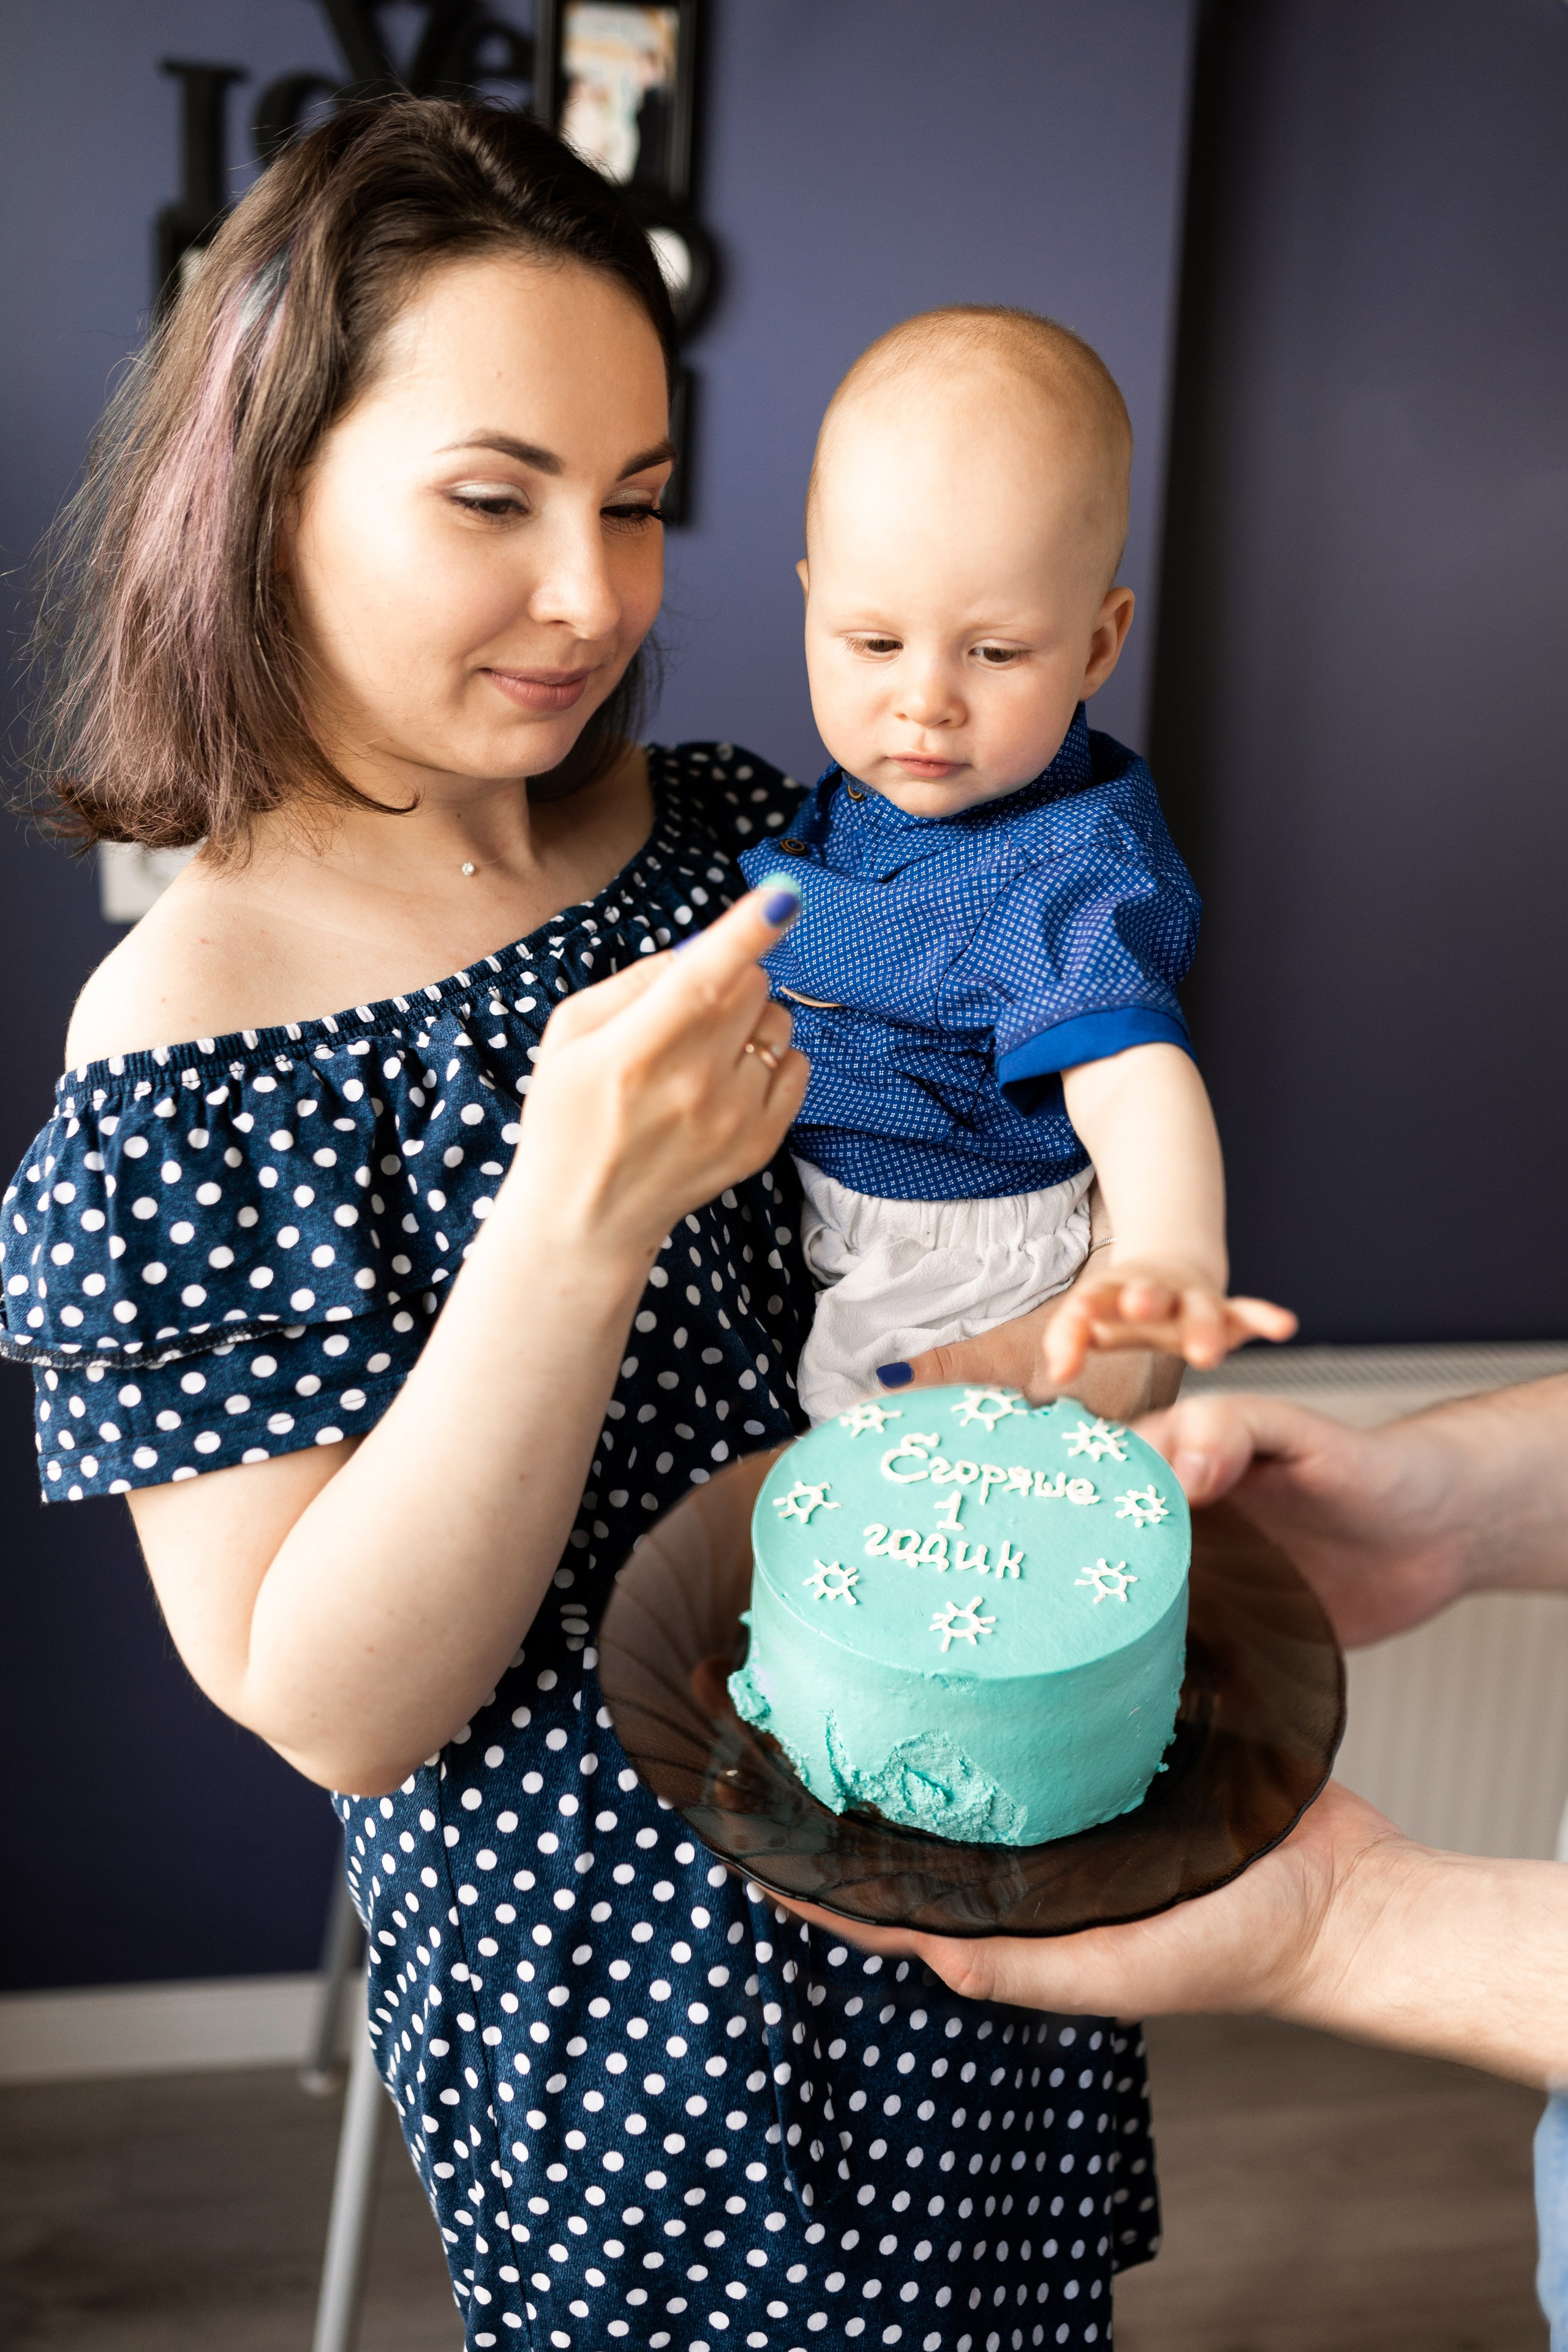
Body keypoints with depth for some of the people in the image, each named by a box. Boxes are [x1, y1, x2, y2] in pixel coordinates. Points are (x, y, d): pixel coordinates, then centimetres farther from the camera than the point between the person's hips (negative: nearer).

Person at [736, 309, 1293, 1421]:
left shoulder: (1068, 869, -29)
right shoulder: (856, 795, -4)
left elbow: (1129, 1069, -46)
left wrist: (1173, 1256, -62)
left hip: (979, 1287, -8)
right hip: (819, 1239, 8)